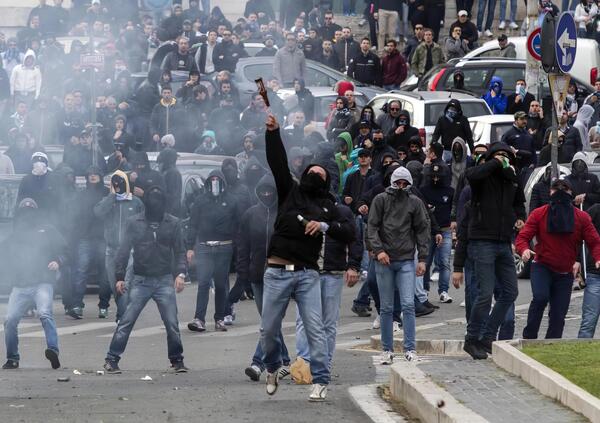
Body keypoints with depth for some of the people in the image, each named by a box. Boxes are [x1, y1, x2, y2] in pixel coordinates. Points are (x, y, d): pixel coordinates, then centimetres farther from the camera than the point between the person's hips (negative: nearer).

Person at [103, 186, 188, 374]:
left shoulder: (173, 223, 3)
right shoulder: (134, 222, 1)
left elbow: (180, 251, 5)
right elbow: (124, 250, 3)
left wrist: (180, 273, -9)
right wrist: (120, 277, -2)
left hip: (164, 280, 1)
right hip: (141, 280, -1)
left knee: (172, 323, -2)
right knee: (126, 322, -4)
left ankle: (177, 360, 12)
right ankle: (112, 360, 0)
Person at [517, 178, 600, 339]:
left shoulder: (582, 217, 0)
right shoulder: (539, 214, -3)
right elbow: (522, 237, -6)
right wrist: (524, 250, -30)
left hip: (565, 274, 2)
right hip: (542, 267, -2)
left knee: (558, 315, 0)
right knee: (540, 297, -29)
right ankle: (529, 337, -17)